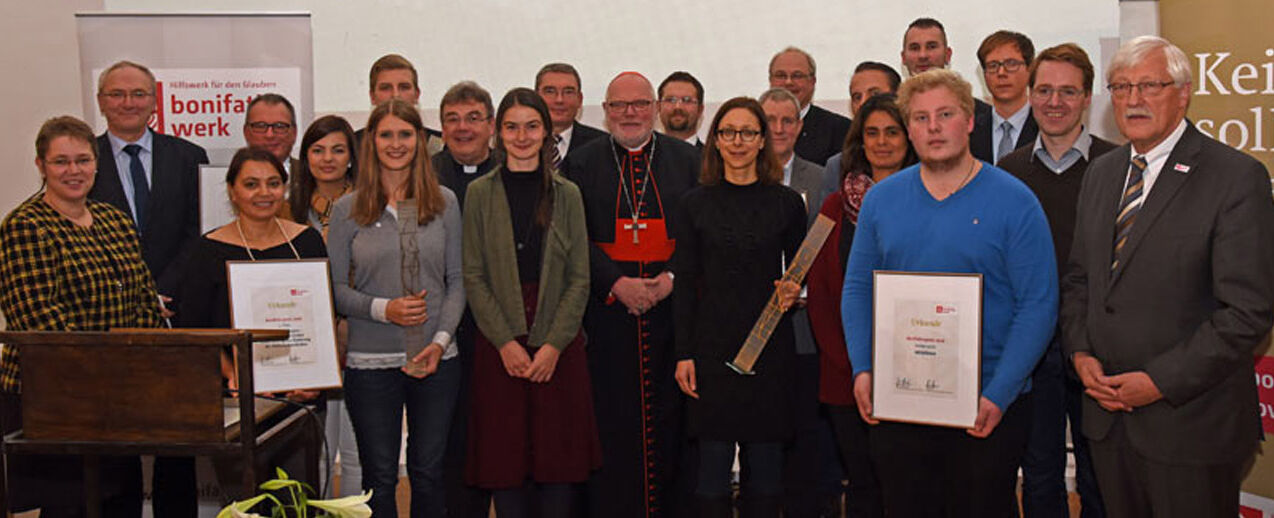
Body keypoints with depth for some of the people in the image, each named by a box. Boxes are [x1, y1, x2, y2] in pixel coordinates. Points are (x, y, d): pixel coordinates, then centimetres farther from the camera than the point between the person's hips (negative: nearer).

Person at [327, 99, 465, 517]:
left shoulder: (444, 202, 5)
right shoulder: (348, 209, 2)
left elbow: (457, 279, 4)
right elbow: (334, 287, 2)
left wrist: (441, 339, -8)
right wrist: (382, 309, -15)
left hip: (436, 360, 1)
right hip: (370, 362, -1)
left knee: (429, 472, 8)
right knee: (379, 476, 7)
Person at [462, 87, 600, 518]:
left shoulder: (566, 195, 7)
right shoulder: (480, 193, 4)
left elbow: (579, 278, 3)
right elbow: (474, 277, 0)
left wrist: (554, 344, -8)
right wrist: (506, 342, -10)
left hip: (559, 347, 1)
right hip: (499, 345, 0)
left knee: (560, 462, 3)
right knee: (505, 462, 2)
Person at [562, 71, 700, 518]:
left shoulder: (687, 159, 10)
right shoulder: (582, 163, 7)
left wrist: (674, 277, -9)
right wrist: (617, 284, -12)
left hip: (672, 309, 1)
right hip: (607, 311, -1)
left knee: (670, 420, 2)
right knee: (612, 422, 1)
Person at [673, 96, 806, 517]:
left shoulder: (787, 202, 4)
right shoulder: (695, 203, 4)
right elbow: (685, 282, 3)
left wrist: (794, 292, -11)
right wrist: (684, 353, -2)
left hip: (769, 345, 0)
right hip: (712, 346, 0)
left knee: (765, 464, 6)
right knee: (713, 462, 2)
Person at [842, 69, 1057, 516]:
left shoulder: (1014, 201, -5)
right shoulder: (881, 198, 5)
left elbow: (1038, 306, -9)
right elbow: (857, 290, 7)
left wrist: (998, 395, -17)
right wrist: (862, 370, -6)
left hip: (989, 410, -3)